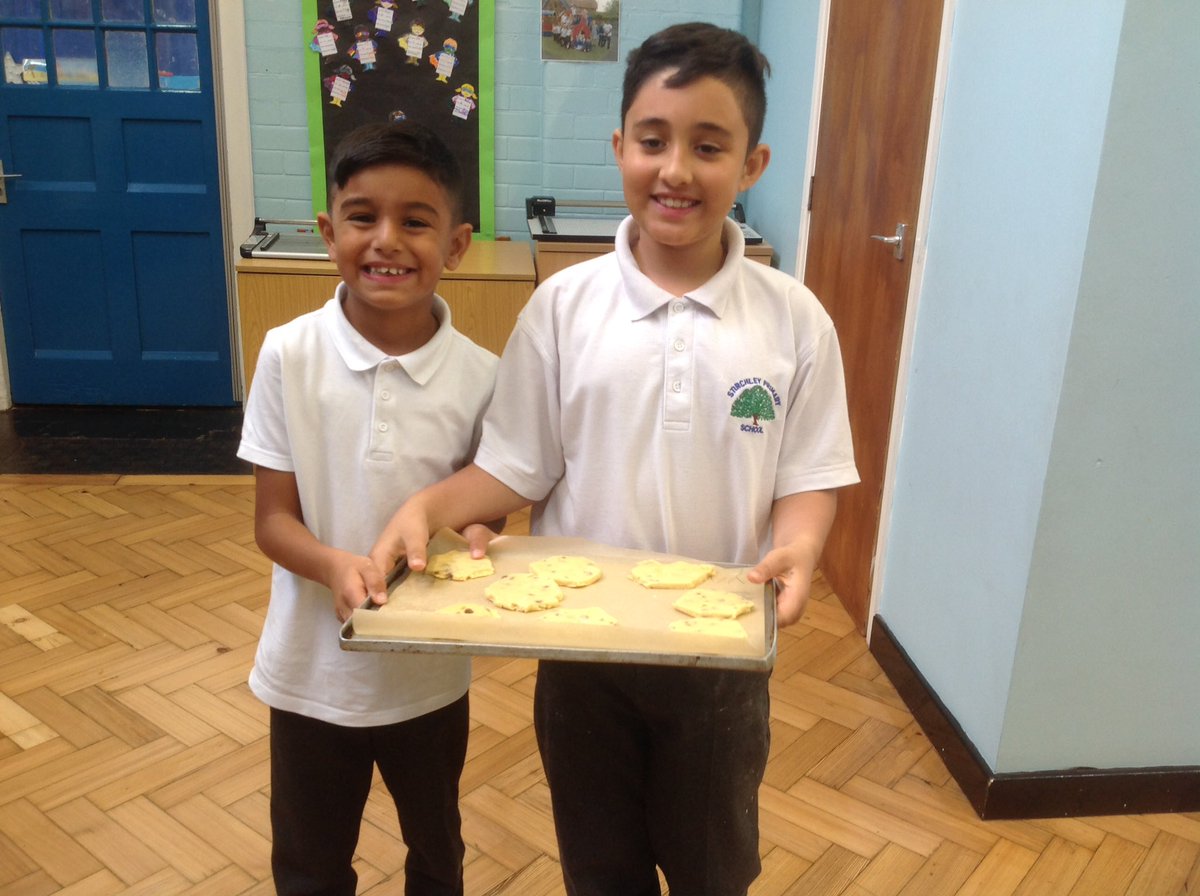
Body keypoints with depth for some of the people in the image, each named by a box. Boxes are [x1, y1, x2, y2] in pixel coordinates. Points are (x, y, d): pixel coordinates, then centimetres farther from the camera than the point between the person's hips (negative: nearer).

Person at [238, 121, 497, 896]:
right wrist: (335, 564, -31)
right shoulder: (289, 355, -15)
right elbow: (272, 519, -11)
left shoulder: (479, 376, -14)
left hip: (431, 672, 1)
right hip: (313, 668, 0)